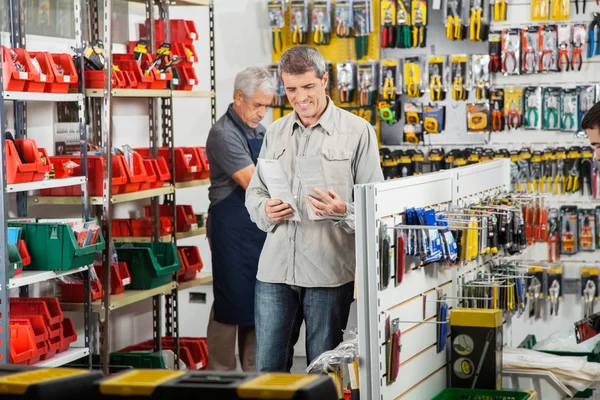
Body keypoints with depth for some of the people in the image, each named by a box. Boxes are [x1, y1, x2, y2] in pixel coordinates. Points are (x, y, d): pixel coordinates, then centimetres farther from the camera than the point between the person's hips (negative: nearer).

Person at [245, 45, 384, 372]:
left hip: (328, 271, -4)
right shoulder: (275, 132, 14)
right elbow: (254, 192, 17)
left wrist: (343, 211, -22)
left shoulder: (358, 132, 0)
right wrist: (265, 210, -6)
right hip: (275, 269, 4)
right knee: (267, 368, 7)